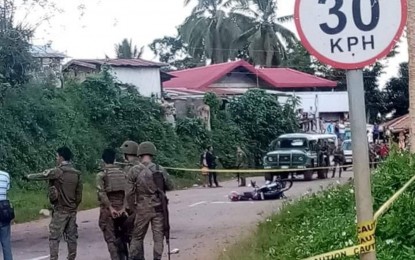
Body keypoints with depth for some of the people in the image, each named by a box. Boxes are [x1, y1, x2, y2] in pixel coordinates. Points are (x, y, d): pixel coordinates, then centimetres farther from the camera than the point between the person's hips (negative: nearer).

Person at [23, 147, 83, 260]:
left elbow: (41, 175, -2)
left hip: (60, 210, -6)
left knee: (54, 237, -2)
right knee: (71, 237, 8)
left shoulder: (58, 171, -12)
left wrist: (28, 176, 16)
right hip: (72, 211, 6)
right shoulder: (76, 173, 7)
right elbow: (79, 195, 9)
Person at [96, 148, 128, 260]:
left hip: (107, 210, -4)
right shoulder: (122, 173, 8)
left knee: (111, 239, 0)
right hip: (120, 209, 4)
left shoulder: (101, 175, -6)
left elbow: (102, 193, -17)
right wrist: (124, 207, -5)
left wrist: (110, 208, -16)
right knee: (121, 237, 17)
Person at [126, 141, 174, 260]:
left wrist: (131, 208, 6)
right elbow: (170, 187, 7)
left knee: (137, 237, 12)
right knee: (158, 238, 8)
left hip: (142, 209, 0)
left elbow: (129, 193, -7)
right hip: (159, 208, 0)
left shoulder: (134, 171, -8)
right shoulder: (160, 170, -4)